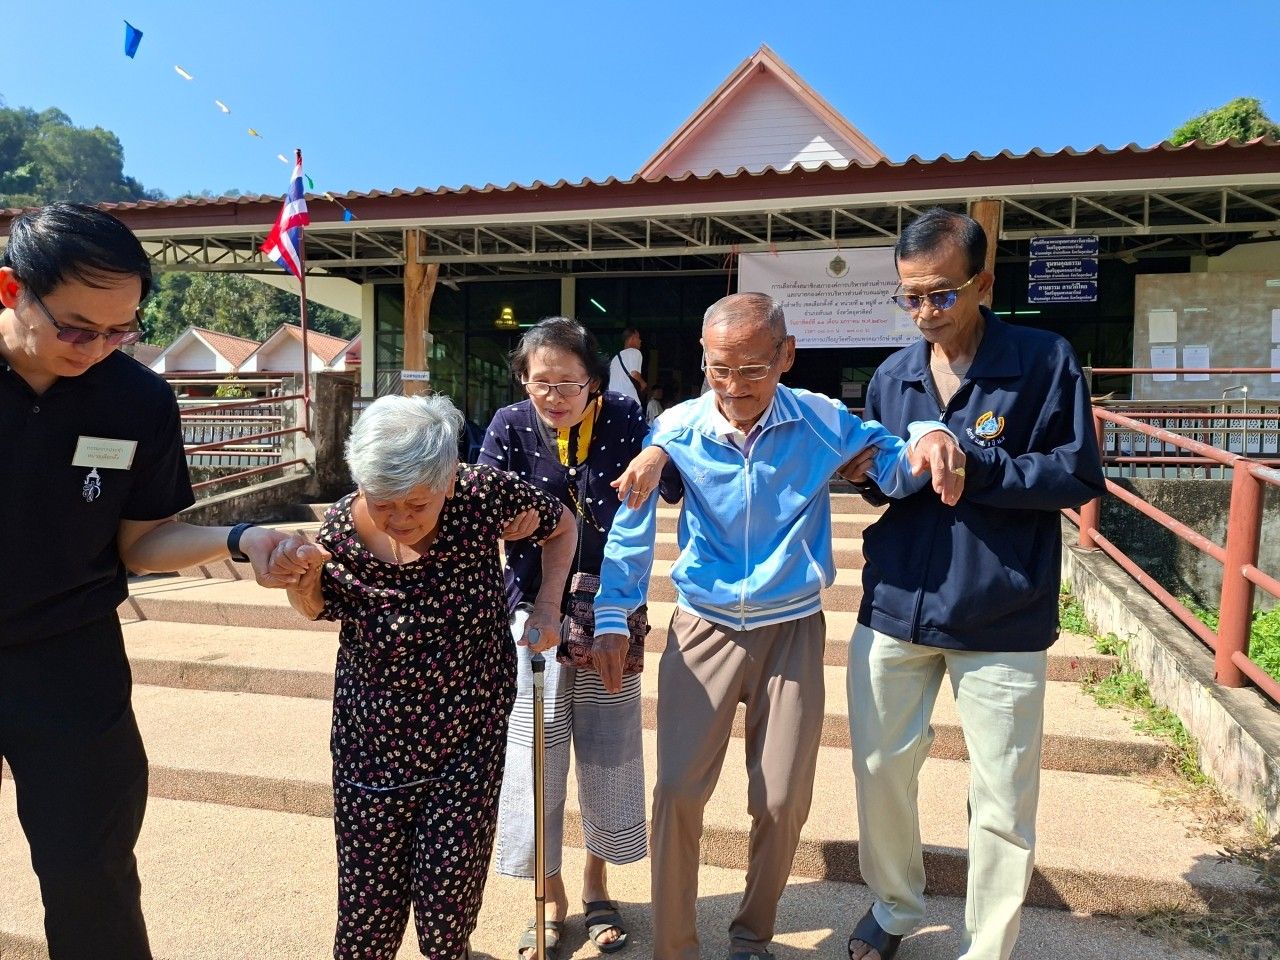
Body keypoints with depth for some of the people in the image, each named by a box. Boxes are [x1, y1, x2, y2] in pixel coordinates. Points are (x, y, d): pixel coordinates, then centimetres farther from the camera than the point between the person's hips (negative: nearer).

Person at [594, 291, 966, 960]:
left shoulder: (822, 421, -9)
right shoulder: (677, 429, -9)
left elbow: (895, 470, 3)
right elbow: (632, 527, -1)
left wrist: (928, 437, -21)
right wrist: (612, 618, -2)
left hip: (792, 630, 1)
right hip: (702, 630, 0)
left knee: (782, 802, 8)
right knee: (677, 792, -2)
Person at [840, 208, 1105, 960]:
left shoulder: (1046, 360, -7)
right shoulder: (893, 376, 6)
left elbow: (1080, 478, -10)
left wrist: (971, 462, -20)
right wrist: (868, 472, -9)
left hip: (1002, 620, -3)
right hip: (895, 609, 4)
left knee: (1003, 803, 7)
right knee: (882, 769, 14)